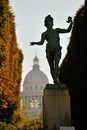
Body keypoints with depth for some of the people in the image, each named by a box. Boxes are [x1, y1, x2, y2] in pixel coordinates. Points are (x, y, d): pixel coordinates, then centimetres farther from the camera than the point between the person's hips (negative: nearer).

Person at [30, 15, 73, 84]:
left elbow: (67, 30, 23)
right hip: (49, 50, 0)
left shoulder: (57, 30, 30)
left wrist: (71, 23, 9)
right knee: (52, 67, -4)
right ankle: (55, 81, 4)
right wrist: (34, 43, -14)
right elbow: (41, 42, 5)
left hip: (57, 50, 0)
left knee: (56, 64, -20)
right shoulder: (44, 34, 21)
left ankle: (56, 80, -33)